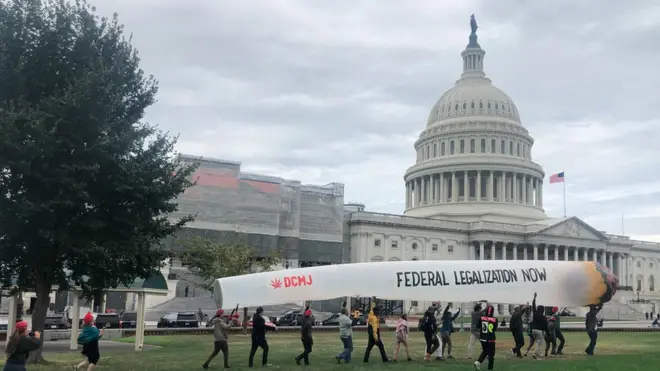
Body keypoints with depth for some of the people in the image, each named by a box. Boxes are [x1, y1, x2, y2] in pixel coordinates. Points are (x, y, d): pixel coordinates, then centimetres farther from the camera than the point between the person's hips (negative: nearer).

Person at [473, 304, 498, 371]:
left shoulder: (481, 318, -7)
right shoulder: (495, 319, -13)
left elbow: (478, 326, 6)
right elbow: (495, 329, -4)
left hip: (483, 338, 3)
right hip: (491, 339, -3)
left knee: (484, 351, 21)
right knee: (491, 353, 11)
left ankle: (478, 362, 2)